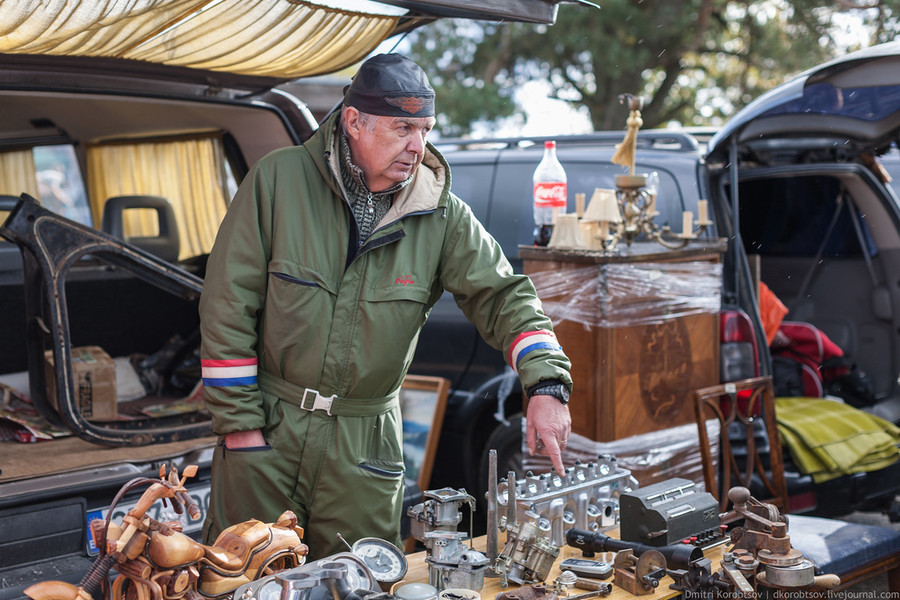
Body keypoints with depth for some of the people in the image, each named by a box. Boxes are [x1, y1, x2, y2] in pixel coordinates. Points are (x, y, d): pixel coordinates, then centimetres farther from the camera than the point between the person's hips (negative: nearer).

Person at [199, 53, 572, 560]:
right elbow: (229, 303, -7)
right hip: (268, 427, -1)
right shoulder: (279, 179, -9)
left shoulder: (441, 215, -3)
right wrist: (239, 419, -8)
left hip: (366, 448, 1)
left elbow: (504, 294, -2)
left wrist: (547, 385, -19)